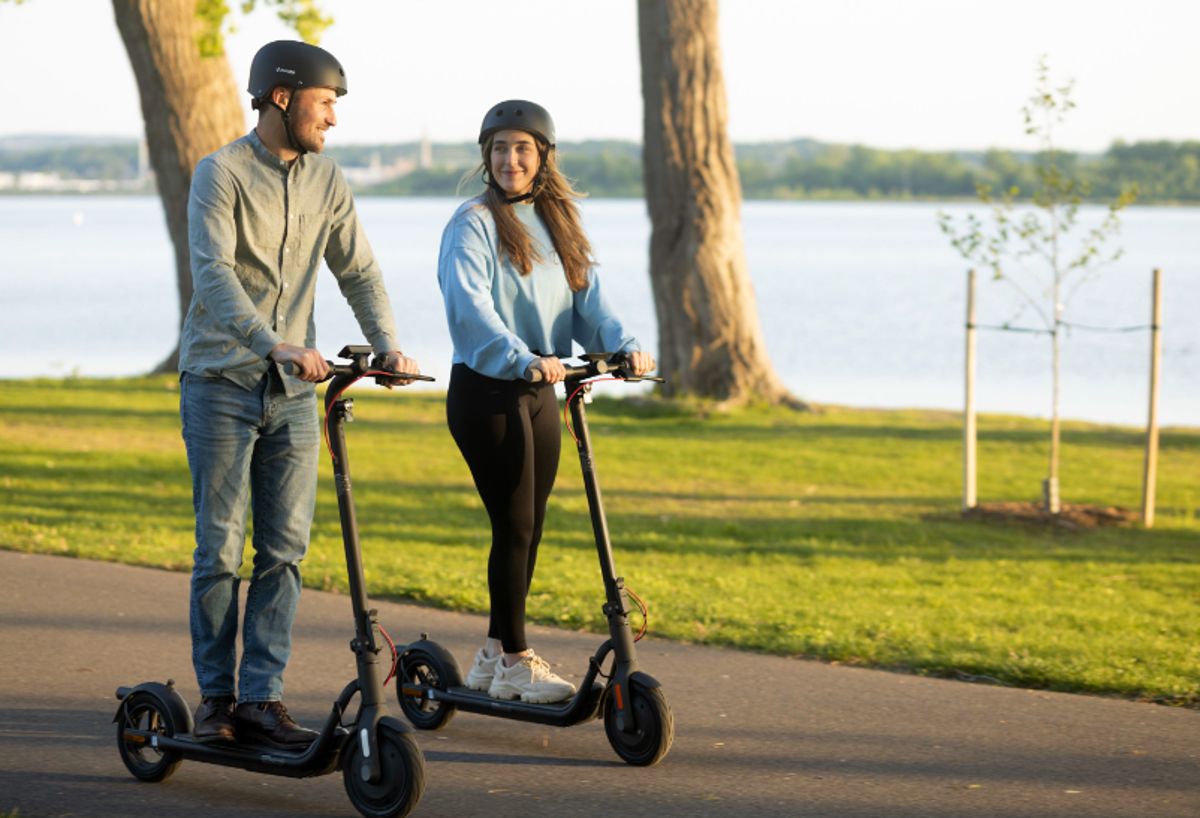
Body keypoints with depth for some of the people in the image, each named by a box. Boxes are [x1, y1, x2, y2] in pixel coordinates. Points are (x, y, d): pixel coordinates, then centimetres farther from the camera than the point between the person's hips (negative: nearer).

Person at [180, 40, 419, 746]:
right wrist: (274, 344, -36)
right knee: (221, 549, -2)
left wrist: (389, 345, -10)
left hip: (294, 390, 5)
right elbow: (213, 274, -22)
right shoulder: (221, 173, -10)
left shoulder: (327, 180, 8)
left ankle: (263, 698, 4)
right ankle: (217, 699, 8)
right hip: (222, 379, -5)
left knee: (285, 549, 0)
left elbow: (358, 271, 8)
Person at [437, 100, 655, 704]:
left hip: (538, 391, 7)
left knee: (528, 528, 10)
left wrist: (623, 345, -15)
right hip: (485, 389, -7)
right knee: (514, 526, -6)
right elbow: (471, 307, -23)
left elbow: (587, 298, 5)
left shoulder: (558, 225, 14)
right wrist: (522, 358, -38)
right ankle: (514, 664, 3)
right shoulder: (473, 224, -9)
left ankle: (494, 654, 21)